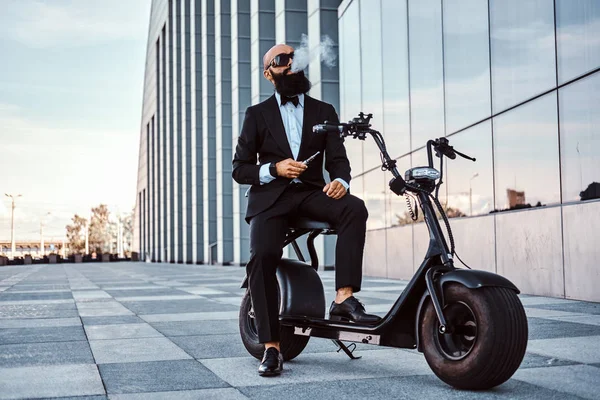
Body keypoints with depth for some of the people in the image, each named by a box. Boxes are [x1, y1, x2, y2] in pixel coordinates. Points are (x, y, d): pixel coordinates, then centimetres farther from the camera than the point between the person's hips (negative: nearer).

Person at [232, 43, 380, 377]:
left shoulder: (324, 112, 15)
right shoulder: (257, 115, 11)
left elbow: (338, 159, 6)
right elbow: (240, 169, 6)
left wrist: (340, 181, -18)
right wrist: (274, 169, -13)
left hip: (311, 192, 2)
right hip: (271, 196, -1)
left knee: (354, 208, -30)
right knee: (262, 256, -27)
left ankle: (344, 298, -30)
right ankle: (271, 347, -20)